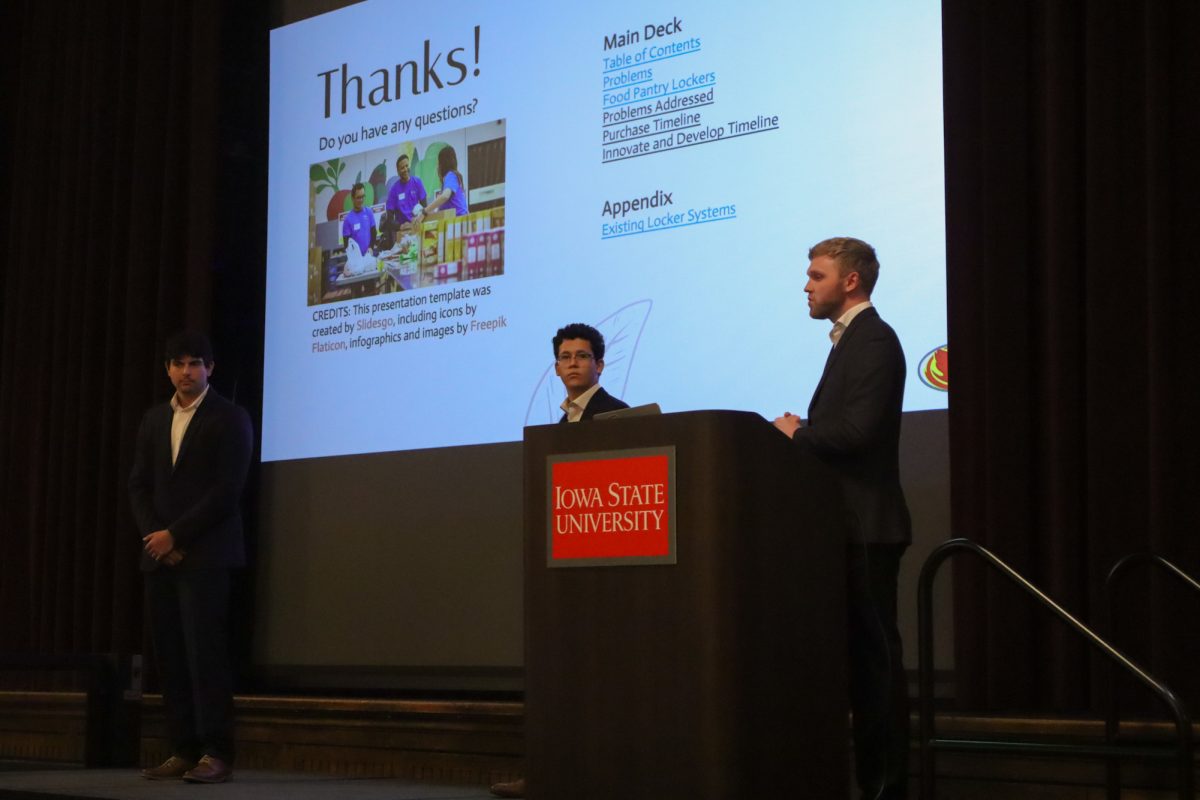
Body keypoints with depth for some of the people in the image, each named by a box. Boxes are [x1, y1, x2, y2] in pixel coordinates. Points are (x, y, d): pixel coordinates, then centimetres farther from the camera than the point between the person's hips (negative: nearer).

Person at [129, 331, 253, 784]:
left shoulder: (229, 419, -2)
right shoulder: (154, 420, 16)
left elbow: (227, 489, -10)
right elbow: (139, 485, 12)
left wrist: (175, 535, -13)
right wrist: (154, 536, -4)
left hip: (205, 554, -6)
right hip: (159, 554, 6)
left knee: (205, 650, -11)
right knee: (170, 655, 3)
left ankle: (217, 754, -9)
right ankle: (184, 750, 7)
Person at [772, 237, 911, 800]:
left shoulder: (872, 340, -13)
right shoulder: (851, 339, 19)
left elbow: (857, 430, -23)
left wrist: (798, 432, -9)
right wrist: (803, 433, 5)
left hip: (867, 524, -10)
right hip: (851, 522, 10)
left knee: (876, 653, -5)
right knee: (861, 651, 12)